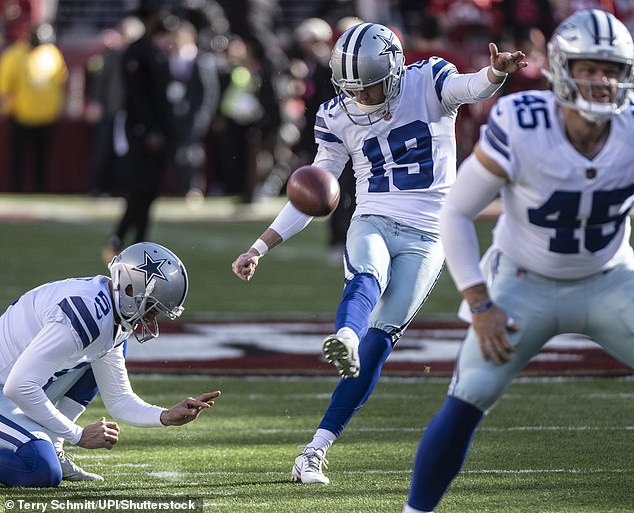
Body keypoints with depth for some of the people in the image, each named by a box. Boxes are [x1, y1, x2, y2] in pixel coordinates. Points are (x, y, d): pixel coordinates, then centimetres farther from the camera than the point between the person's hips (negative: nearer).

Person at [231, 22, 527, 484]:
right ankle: (344, 342, -68)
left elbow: (471, 88, -26)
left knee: (379, 340, -12)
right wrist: (260, 248, 5)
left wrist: (496, 72, -51)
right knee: (367, 278, -34)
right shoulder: (339, 117, 5)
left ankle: (317, 450, -12)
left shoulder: (428, 85, -3)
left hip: (424, 237, -2)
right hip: (372, 223, 2)